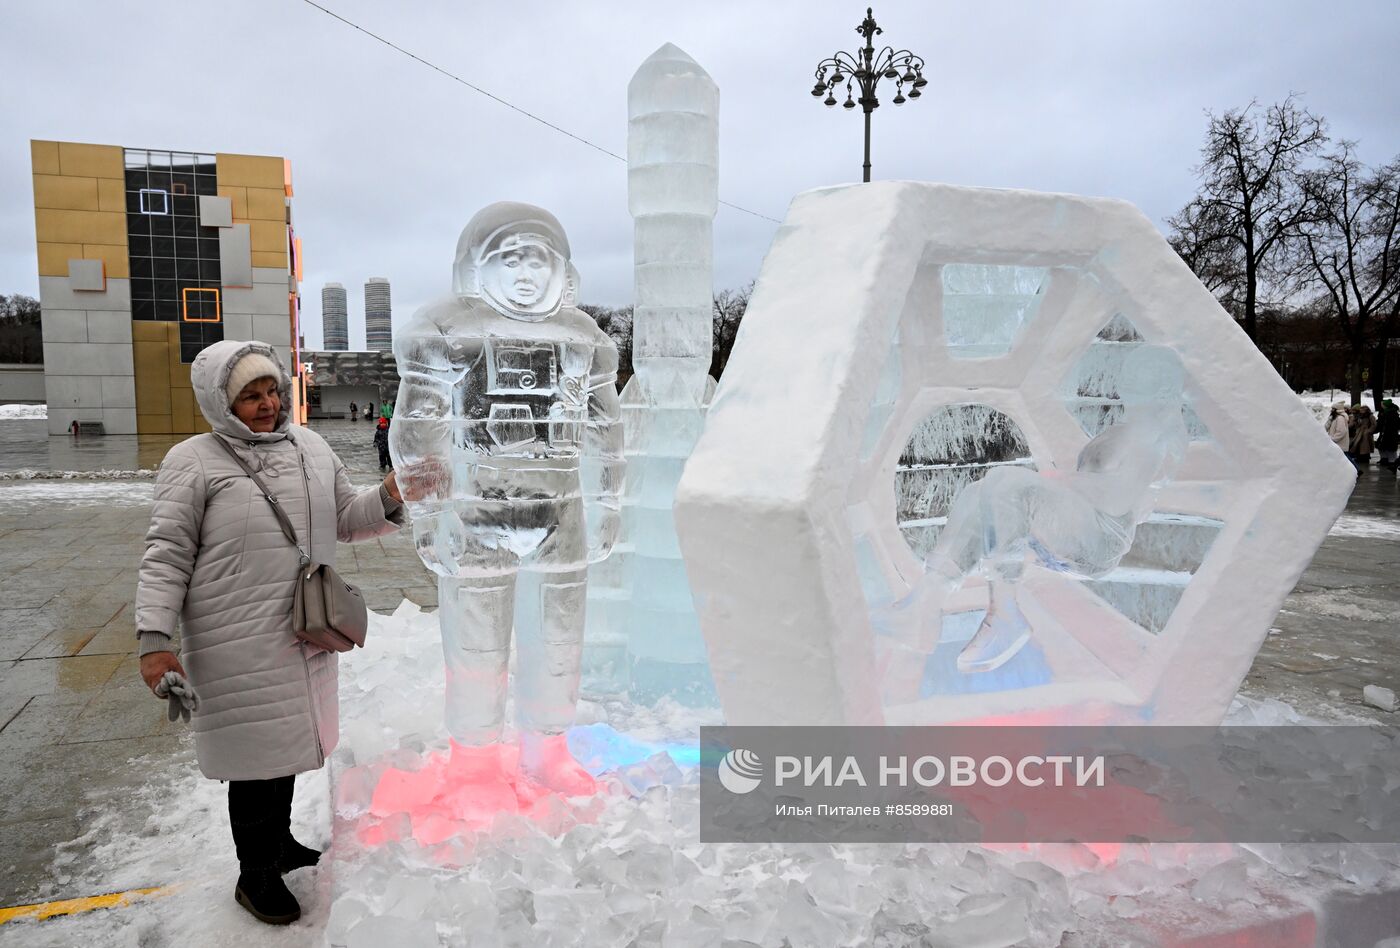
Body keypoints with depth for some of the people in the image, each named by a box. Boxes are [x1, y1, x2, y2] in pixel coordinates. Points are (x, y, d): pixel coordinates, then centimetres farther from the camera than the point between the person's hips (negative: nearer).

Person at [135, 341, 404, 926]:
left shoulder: (311, 448, 9)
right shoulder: (194, 461, -7)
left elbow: (345, 521, 14)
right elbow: (168, 555, -8)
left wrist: (389, 498, -5)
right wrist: (154, 639, -13)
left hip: (304, 634, 6)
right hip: (238, 646, -6)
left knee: (289, 739, 19)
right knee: (257, 750, 2)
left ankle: (280, 842, 41)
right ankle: (256, 875, 23)